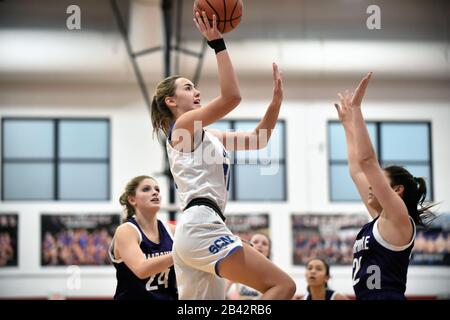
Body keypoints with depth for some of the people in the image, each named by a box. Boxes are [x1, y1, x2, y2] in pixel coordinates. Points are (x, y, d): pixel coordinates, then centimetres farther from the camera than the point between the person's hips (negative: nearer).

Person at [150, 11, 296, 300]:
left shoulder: (207, 135, 26)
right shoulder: (183, 126, 0)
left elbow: (258, 140, 26)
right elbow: (232, 97, -15)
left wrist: (277, 98, 15)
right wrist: (217, 43, -11)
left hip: (196, 230, 10)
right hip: (201, 227, -10)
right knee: (283, 285, -12)